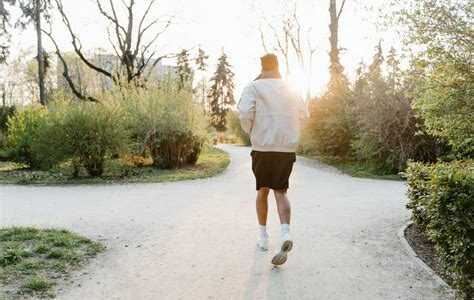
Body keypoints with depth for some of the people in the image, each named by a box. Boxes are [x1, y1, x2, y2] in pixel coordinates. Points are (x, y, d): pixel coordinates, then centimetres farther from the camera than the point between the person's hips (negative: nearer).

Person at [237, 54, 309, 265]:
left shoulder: (254, 87, -2)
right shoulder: (291, 89, 10)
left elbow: (245, 114, -14)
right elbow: (303, 115, 14)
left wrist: (250, 131, 5)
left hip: (262, 147, -2)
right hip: (288, 147, 2)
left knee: (262, 190, 14)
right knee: (281, 191, 3)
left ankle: (263, 236, 21)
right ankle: (285, 233, -20)